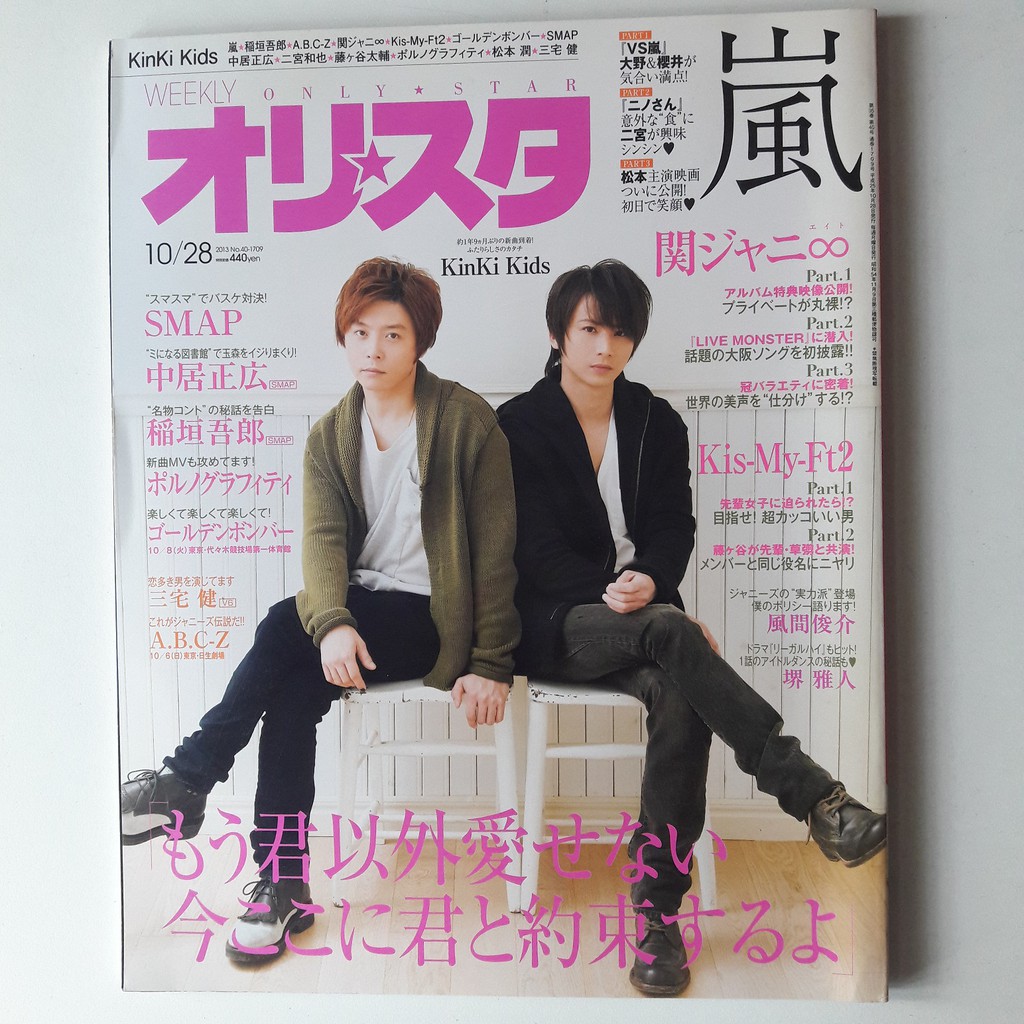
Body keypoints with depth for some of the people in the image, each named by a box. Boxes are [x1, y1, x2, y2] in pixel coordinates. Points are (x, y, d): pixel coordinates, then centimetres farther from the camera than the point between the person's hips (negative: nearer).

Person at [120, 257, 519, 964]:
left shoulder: (468, 420, -6)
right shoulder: (329, 435, 7)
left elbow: (494, 548, -8)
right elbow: (323, 538, -7)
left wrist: (490, 662, -12)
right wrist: (333, 623, -27)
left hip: (429, 616, -4)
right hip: (357, 606, 4)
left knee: (283, 633, -25)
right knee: (293, 689, -25)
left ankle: (187, 780, -11)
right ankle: (284, 884, -16)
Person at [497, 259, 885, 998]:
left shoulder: (658, 423, 12)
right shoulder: (519, 426, 1)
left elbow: (674, 527, 2)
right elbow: (539, 554, -6)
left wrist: (648, 583, -20)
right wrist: (616, 592, -21)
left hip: (638, 615, 3)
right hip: (554, 627, -3)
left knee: (680, 694, -31)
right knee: (668, 632, -35)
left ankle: (659, 910, -21)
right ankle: (816, 798, -35)